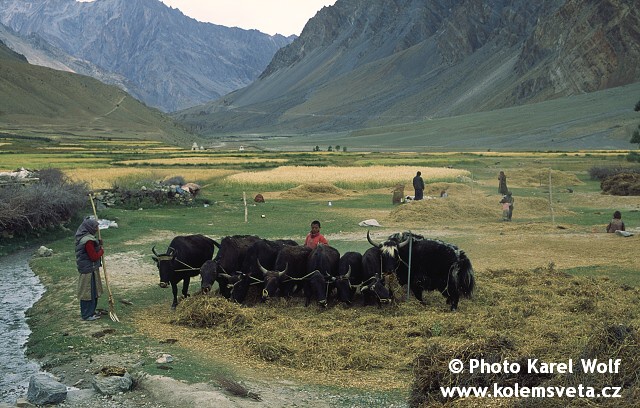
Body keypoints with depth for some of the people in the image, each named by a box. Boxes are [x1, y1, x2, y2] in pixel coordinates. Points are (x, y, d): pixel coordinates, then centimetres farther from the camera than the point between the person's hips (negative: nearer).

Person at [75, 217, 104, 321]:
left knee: (93, 291, 19)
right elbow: (94, 256, -21)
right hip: (89, 270, -10)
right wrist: (101, 251, -6)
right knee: (89, 291, 0)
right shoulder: (88, 240, -24)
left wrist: (98, 245, 3)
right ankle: (87, 315, 8)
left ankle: (89, 312, 30)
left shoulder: (84, 237, 8)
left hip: (87, 268, 10)